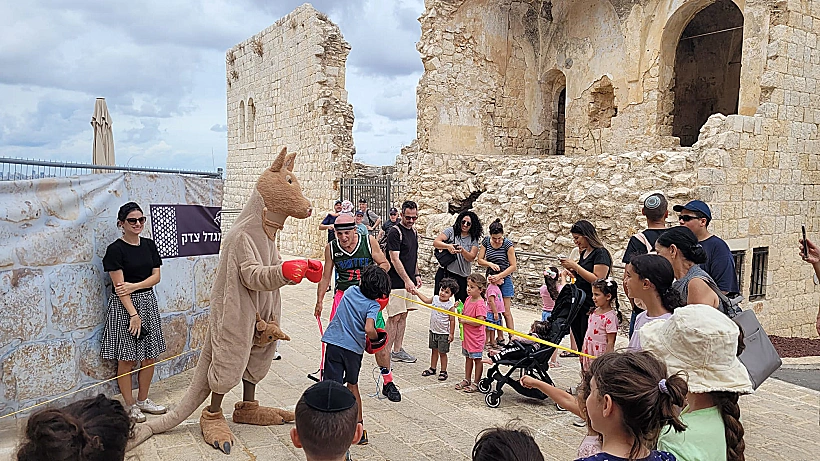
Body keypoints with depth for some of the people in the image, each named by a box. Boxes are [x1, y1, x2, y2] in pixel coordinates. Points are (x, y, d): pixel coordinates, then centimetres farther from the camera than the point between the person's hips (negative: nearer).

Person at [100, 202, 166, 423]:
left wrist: (134, 286, -14)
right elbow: (119, 286, -13)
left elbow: (156, 276, 3)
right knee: (127, 359, 2)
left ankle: (143, 400, 25)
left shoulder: (149, 245, 7)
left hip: (148, 302, 6)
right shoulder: (115, 249, -9)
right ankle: (130, 405, 17)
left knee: (150, 356, 10)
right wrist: (133, 314, -17)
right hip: (124, 306, -6)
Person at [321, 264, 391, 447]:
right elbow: (368, 329, -23)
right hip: (355, 348, 0)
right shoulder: (373, 305, -7)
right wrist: (376, 337, -4)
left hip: (334, 343, 0)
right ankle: (359, 429, 27)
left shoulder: (350, 291, 4)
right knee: (352, 385, 21)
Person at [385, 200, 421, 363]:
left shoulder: (413, 232, 13)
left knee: (403, 315, 12)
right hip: (396, 282, -8)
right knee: (394, 317, -6)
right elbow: (395, 259, -21)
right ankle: (386, 353, 1)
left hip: (408, 282, 8)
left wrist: (416, 275, 12)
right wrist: (407, 280, -27)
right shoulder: (395, 232, -14)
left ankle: (397, 350, 20)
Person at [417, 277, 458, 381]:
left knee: (442, 353, 5)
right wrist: (417, 293, 21)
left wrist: (451, 334, -14)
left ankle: (443, 371, 18)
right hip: (433, 331, 6)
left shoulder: (450, 306, -18)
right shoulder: (435, 298, -2)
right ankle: (432, 369, 32)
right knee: (434, 350, 19)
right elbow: (426, 300, 20)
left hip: (443, 334, -6)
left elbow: (452, 320, -14)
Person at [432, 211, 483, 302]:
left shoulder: (474, 239, 7)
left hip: (462, 276, 2)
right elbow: (435, 242, -6)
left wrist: (462, 251, -23)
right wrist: (448, 246, -23)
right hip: (445, 272, -2)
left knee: (463, 300, 3)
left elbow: (471, 258, -3)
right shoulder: (451, 231, 3)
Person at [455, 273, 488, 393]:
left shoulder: (480, 304, -21)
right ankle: (467, 380, 31)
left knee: (477, 359, 5)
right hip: (467, 335, 8)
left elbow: (480, 321, -27)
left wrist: (464, 320, -22)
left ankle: (476, 383, 15)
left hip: (476, 337, -8)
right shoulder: (468, 299, 5)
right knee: (468, 358, 19)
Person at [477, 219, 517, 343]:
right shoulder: (486, 241, -3)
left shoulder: (507, 244, -14)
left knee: (506, 311, -4)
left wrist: (499, 276, -20)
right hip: (490, 279, 4)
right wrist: (490, 264, -19)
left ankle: (512, 338, 3)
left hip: (504, 279, -4)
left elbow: (513, 266, -14)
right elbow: (480, 260, 1)